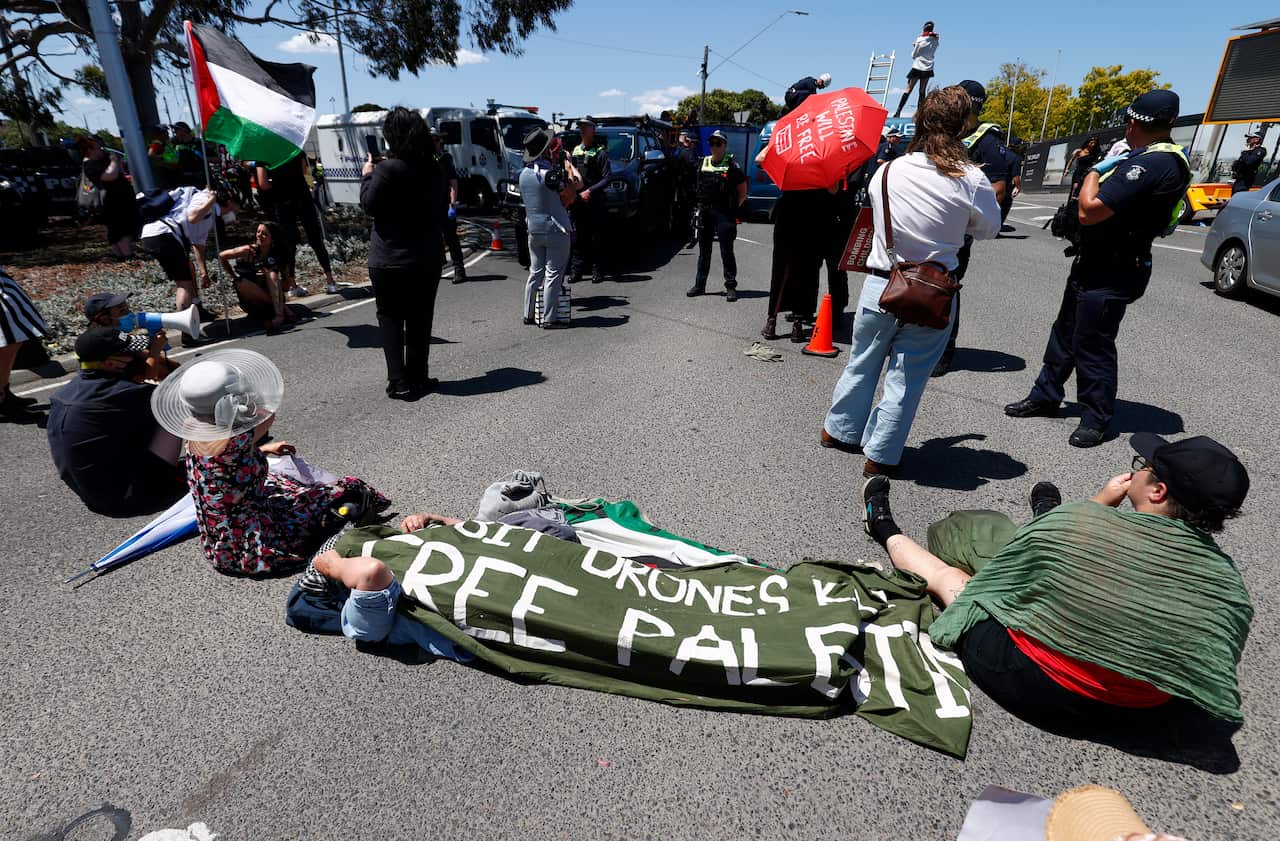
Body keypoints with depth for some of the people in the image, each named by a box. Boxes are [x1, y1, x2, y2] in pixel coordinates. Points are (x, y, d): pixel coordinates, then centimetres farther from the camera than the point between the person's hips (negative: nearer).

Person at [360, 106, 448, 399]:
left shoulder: (387, 169, -14)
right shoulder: (434, 169, 4)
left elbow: (369, 204, -6)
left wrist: (367, 175, 8)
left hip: (390, 259, -5)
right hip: (428, 257, 5)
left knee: (391, 318, 5)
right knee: (420, 319, 12)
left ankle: (400, 383, 1)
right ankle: (418, 379, 18)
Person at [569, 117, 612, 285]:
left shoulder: (600, 152, -1)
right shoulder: (574, 151, 16)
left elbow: (606, 178, -8)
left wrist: (590, 191, -18)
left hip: (594, 202, -5)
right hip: (575, 201, 5)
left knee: (596, 238, -1)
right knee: (577, 238, 6)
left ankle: (596, 270, 6)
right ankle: (577, 270, 12)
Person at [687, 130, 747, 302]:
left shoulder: (732, 165, -2)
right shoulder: (703, 163, 13)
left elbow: (743, 191, 0)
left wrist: (733, 208, -4)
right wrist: (701, 206, 13)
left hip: (724, 214, -5)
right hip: (704, 212, 5)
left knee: (726, 251, -5)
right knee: (703, 250, 11)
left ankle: (731, 286, 0)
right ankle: (699, 284, 19)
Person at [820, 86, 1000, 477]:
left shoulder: (887, 171, -4)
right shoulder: (972, 181, -10)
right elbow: (989, 228, 3)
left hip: (879, 285, 3)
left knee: (863, 362, 20)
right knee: (906, 377, 9)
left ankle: (840, 430, 35)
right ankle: (880, 454, 17)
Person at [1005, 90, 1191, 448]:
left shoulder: (1150, 164, -24)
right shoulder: (1168, 157, 10)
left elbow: (1089, 211, -28)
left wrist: (1095, 170, -12)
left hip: (1110, 274, -10)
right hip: (1094, 264, 10)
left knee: (1092, 345, -1)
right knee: (1065, 331, 18)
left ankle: (1096, 420, 13)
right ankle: (1045, 396, 31)